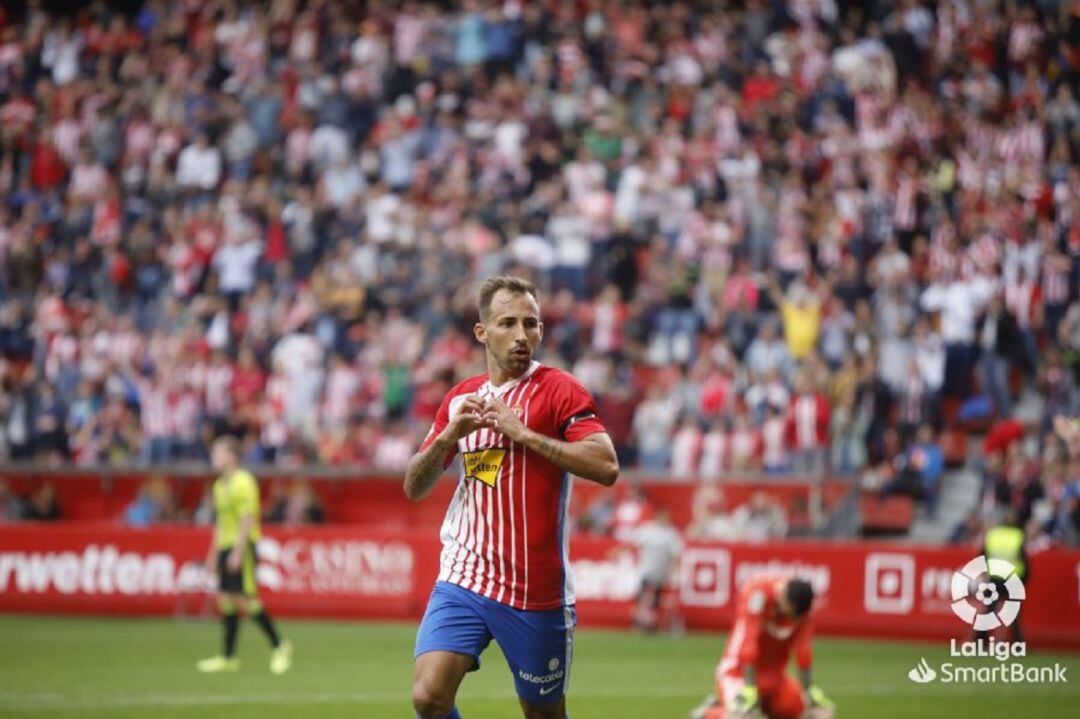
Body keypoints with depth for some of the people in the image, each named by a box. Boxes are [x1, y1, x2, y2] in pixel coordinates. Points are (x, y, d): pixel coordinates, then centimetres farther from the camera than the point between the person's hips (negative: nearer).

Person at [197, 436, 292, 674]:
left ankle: (279, 647, 0)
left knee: (246, 599, -10)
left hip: (242, 546, -9)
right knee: (225, 599, 4)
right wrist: (214, 553, 21)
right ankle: (228, 657, 7)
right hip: (226, 547, 9)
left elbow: (248, 519, -16)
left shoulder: (243, 482, -11)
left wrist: (238, 551, -21)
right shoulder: (220, 485, 16)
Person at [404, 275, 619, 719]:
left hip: (535, 593, -3)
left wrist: (523, 433, -19)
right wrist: (449, 435, -7)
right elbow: (414, 487, 12)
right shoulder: (461, 399, 12)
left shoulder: (558, 390, -4)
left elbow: (606, 466, -18)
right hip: (463, 578, 4)